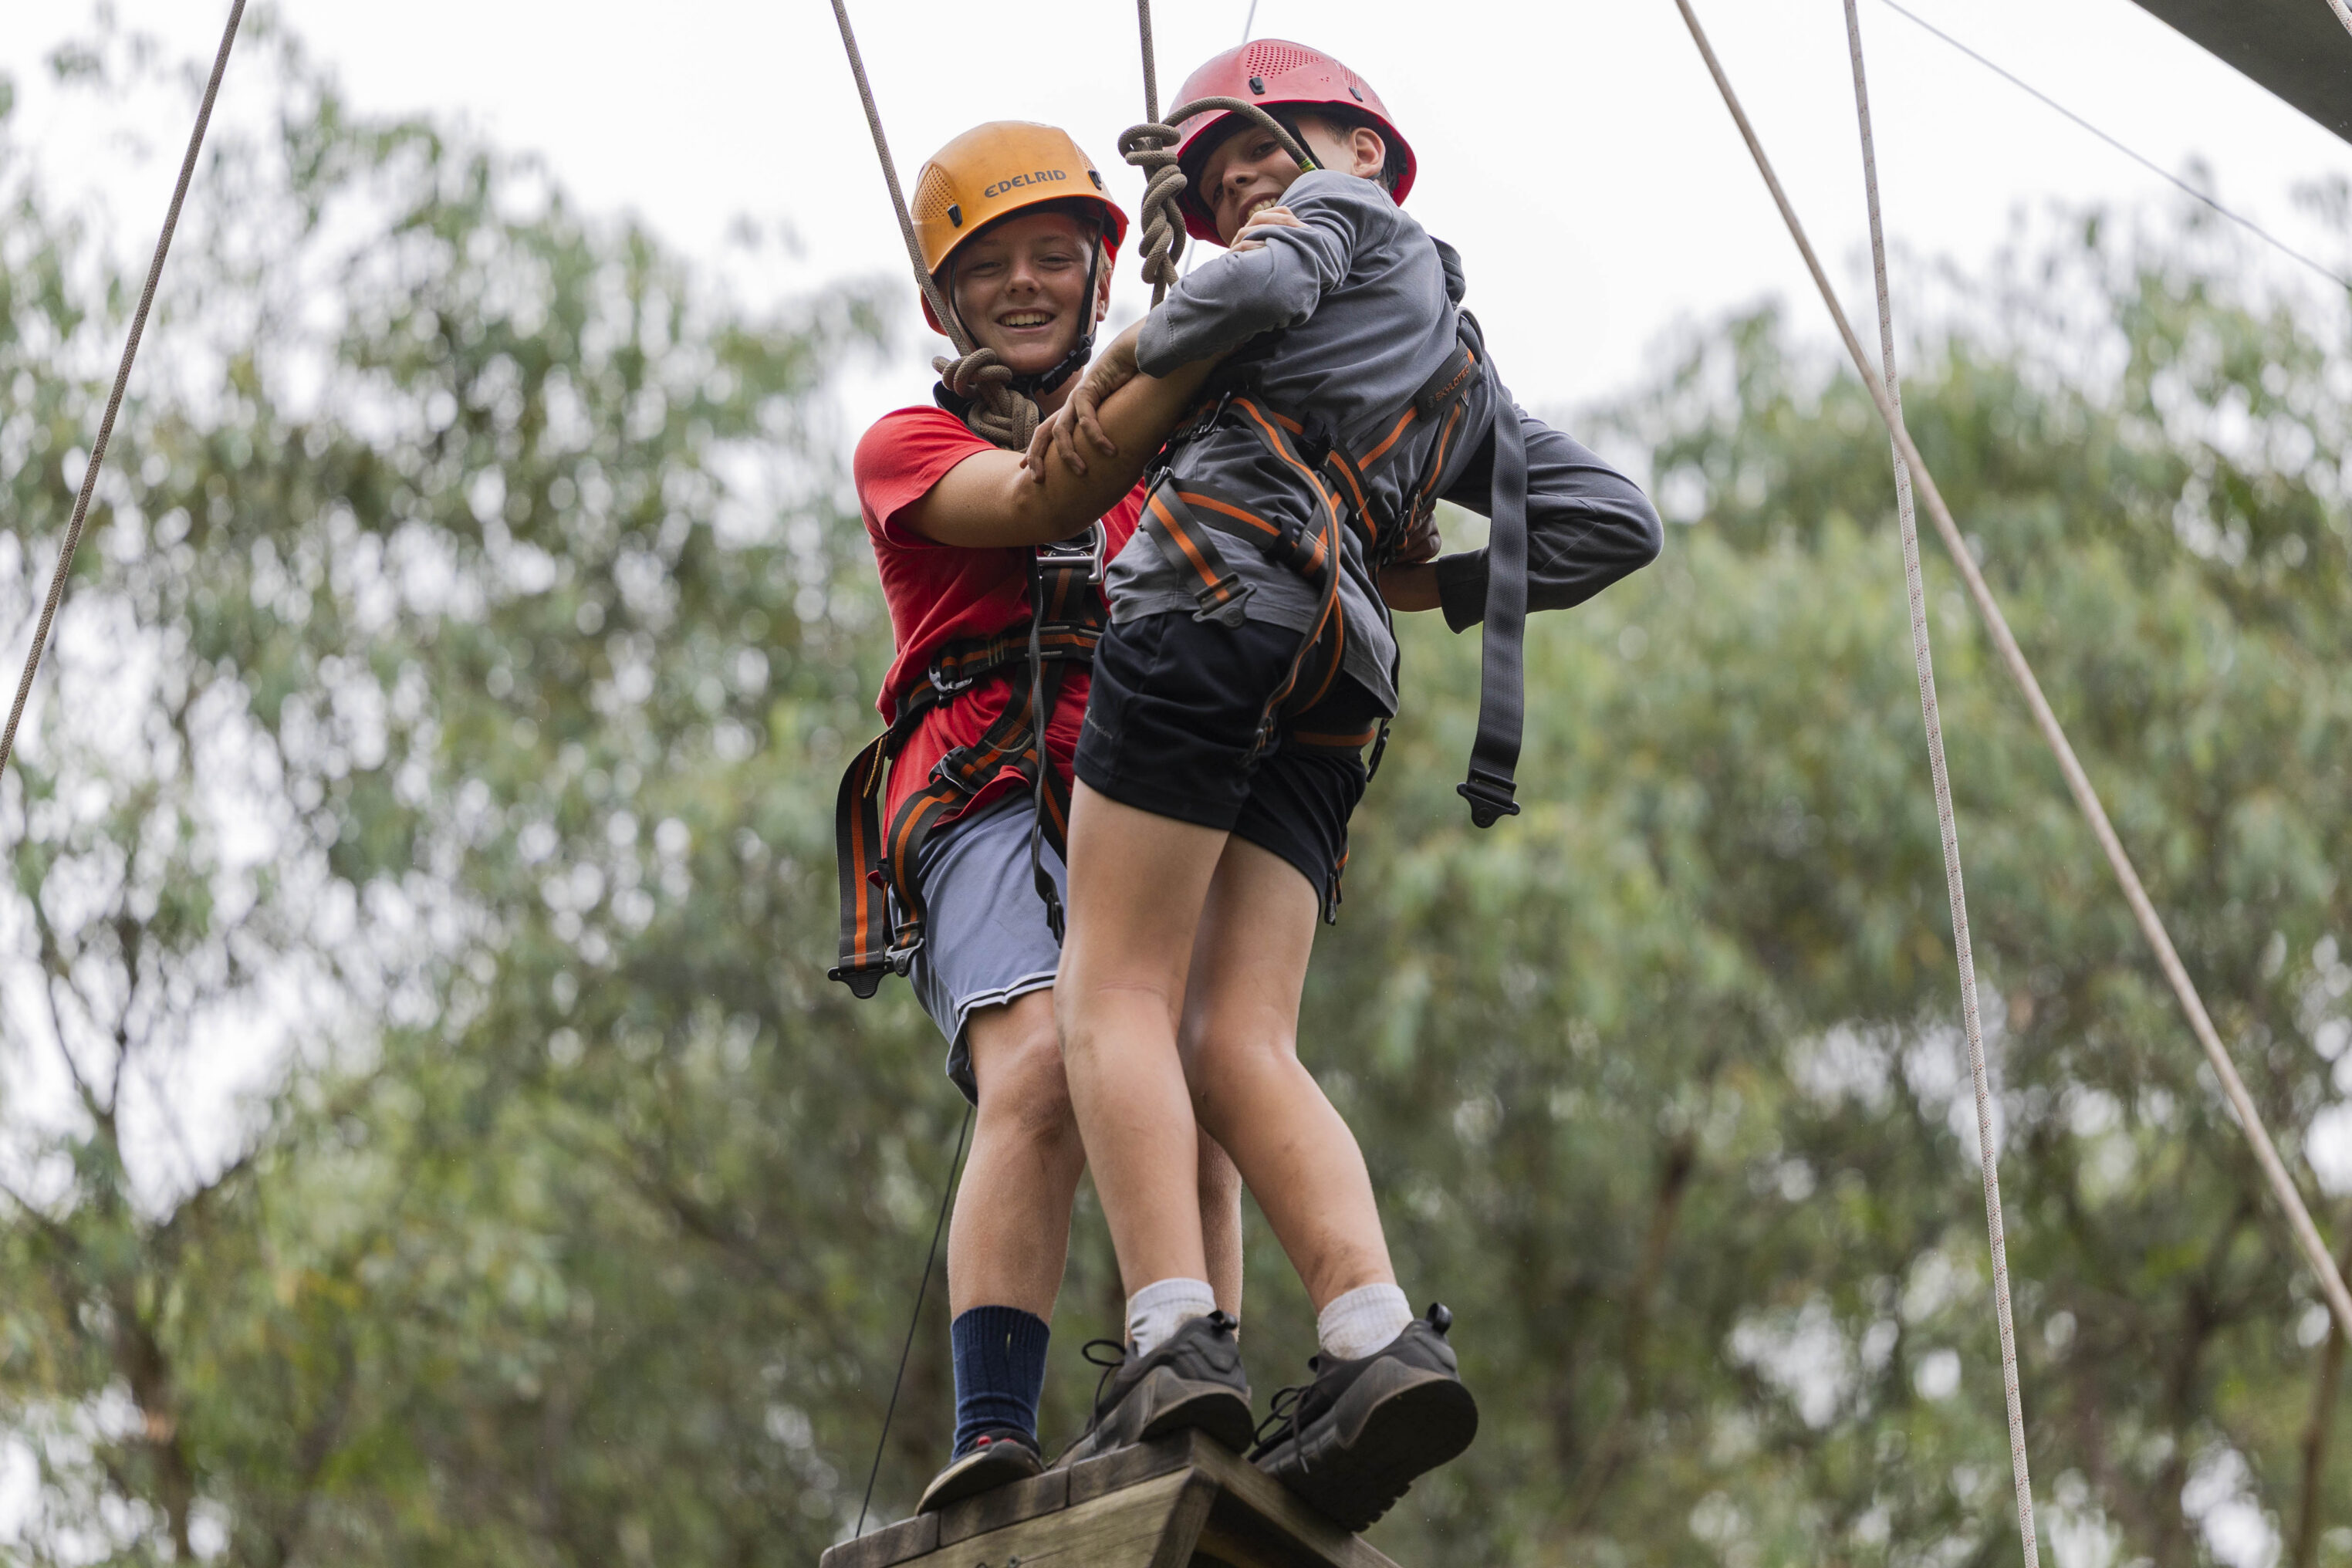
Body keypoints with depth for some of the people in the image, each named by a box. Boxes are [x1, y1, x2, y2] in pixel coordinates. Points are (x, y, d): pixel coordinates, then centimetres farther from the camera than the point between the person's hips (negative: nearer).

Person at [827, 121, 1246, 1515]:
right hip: (995, 807, -3)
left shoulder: (1172, 460, 30)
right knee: (1044, 1076, -27)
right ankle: (993, 1440, -36)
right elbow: (1039, 497, -4)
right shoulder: (912, 445, 18)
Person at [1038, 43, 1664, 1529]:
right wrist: (1439, 585, 27)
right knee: (1236, 1041, -5)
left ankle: (1175, 1339, -29)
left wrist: (1117, 365, 6)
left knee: (1116, 992, -13)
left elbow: (1262, 290, -7)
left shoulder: (1350, 212, 17)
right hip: (1334, 685, 7)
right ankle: (1380, 1339, -25)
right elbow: (1614, 521, 30)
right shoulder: (1463, 369, 36)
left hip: (1220, 585, -7)